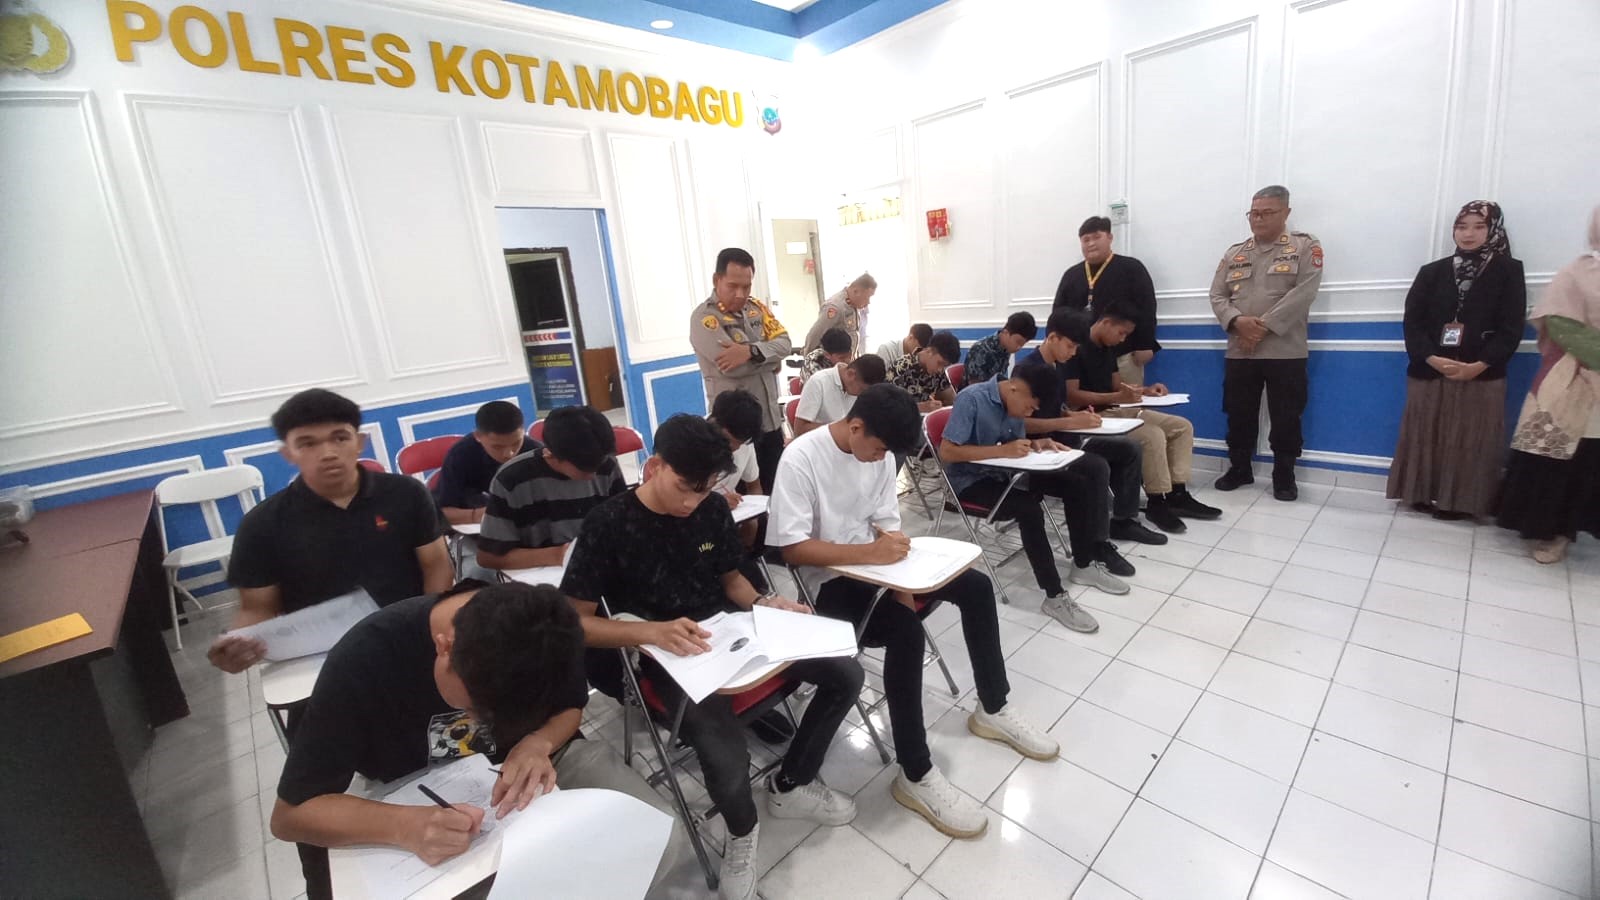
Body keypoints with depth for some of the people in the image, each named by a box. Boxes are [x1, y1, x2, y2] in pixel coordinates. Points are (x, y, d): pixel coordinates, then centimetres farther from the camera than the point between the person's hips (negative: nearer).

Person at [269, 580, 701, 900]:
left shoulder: (545, 630, -21)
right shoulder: (364, 660, -27)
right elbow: (289, 814, -18)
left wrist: (539, 744, -24)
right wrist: (403, 825, -37)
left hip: (533, 761, 1)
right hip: (422, 815, 0)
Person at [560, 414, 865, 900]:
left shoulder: (713, 508, 0)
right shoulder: (608, 525, -15)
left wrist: (764, 603, -9)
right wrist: (652, 631, -29)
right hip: (668, 652, -5)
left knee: (846, 675, -4)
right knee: (727, 758, -29)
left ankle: (789, 785, 20)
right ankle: (742, 832, 11)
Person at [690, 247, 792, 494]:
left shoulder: (757, 307, 9)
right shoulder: (704, 317, -12)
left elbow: (785, 342, -1)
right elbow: (731, 367, -24)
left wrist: (752, 351, -20)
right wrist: (770, 357, -8)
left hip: (770, 419, 6)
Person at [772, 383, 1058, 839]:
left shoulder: (880, 453, -2)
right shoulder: (800, 459, -22)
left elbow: (887, 527, 3)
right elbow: (792, 548, -25)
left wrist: (900, 584, -12)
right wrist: (869, 552, -33)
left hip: (872, 563, 7)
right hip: (830, 580, -7)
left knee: (975, 586, -2)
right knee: (906, 631, -30)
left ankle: (993, 709, 17)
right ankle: (915, 776, -12)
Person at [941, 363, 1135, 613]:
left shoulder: (1015, 402, 1)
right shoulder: (971, 399, -22)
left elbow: (1016, 443, 14)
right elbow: (946, 452, -28)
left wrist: (1035, 444, -10)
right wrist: (1002, 451, -31)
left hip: (1005, 472, 8)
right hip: (971, 480, -8)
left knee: (1078, 484, -2)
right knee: (1029, 509, -30)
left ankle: (1083, 565, 13)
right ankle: (1055, 596, -19)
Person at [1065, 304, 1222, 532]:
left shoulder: (1108, 348, 12)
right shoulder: (1077, 348, -16)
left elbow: (1117, 384, 19)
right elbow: (1070, 396, -23)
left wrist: (1146, 391, -1)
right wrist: (1117, 397, -28)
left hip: (1117, 410, 10)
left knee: (1182, 426, 4)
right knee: (1153, 435, -28)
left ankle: (1177, 493, 2)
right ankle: (1156, 502, -11)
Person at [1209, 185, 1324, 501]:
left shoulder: (1305, 246, 3)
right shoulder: (1234, 253, 14)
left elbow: (1304, 292, -10)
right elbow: (1217, 296, 5)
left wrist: (1265, 326, -18)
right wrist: (1238, 321, -14)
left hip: (1285, 352, -3)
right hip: (1239, 352, 3)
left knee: (1286, 419, 4)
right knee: (1239, 415, 10)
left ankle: (1284, 476, 17)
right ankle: (1239, 469, 24)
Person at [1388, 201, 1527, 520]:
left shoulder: (1509, 271, 5)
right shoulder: (1431, 272, 7)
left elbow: (1511, 328, -2)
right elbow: (1412, 321, -1)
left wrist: (1479, 365, -16)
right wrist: (1432, 359, -15)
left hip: (1481, 377, -1)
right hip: (1429, 373, 1)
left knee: (1470, 443, 3)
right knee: (1426, 438, 6)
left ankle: (1462, 501, 11)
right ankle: (1425, 494, 16)